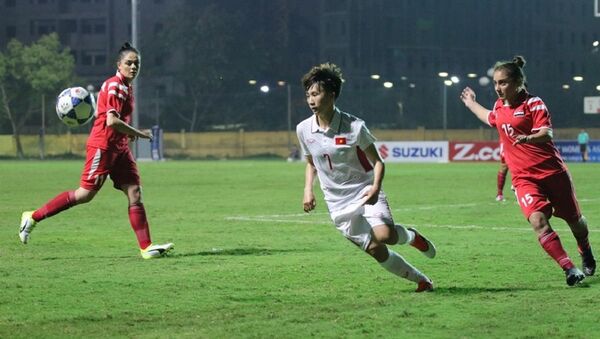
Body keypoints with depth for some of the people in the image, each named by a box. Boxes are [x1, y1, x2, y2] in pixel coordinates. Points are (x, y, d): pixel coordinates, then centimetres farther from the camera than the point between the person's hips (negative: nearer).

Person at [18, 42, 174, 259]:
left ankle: (146, 247, -4)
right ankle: (33, 217, 6)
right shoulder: (115, 86, -15)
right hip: (102, 146, -9)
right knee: (86, 194, -6)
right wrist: (139, 134, -16)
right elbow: (112, 121, -24)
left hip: (119, 148, 9)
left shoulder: (126, 87, 14)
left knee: (135, 193, -1)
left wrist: (128, 133, 10)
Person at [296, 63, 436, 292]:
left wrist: (375, 187, -22)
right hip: (338, 203, 3)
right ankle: (421, 281, 12)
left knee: (384, 235, -27)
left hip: (364, 193, -3)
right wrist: (308, 190, 2)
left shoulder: (354, 127, -12)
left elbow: (377, 162, -4)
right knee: (376, 250, -6)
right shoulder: (304, 130, -1)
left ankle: (411, 237, 9)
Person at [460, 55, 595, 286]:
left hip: (552, 171, -3)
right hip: (524, 178, 3)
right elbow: (492, 120, 34)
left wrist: (528, 138, -43)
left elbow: (546, 133, -23)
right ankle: (569, 269, -23)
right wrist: (471, 104, 45)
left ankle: (586, 254, 45)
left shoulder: (533, 103, -10)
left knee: (574, 219, 13)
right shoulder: (499, 106, 8)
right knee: (538, 221, -22)